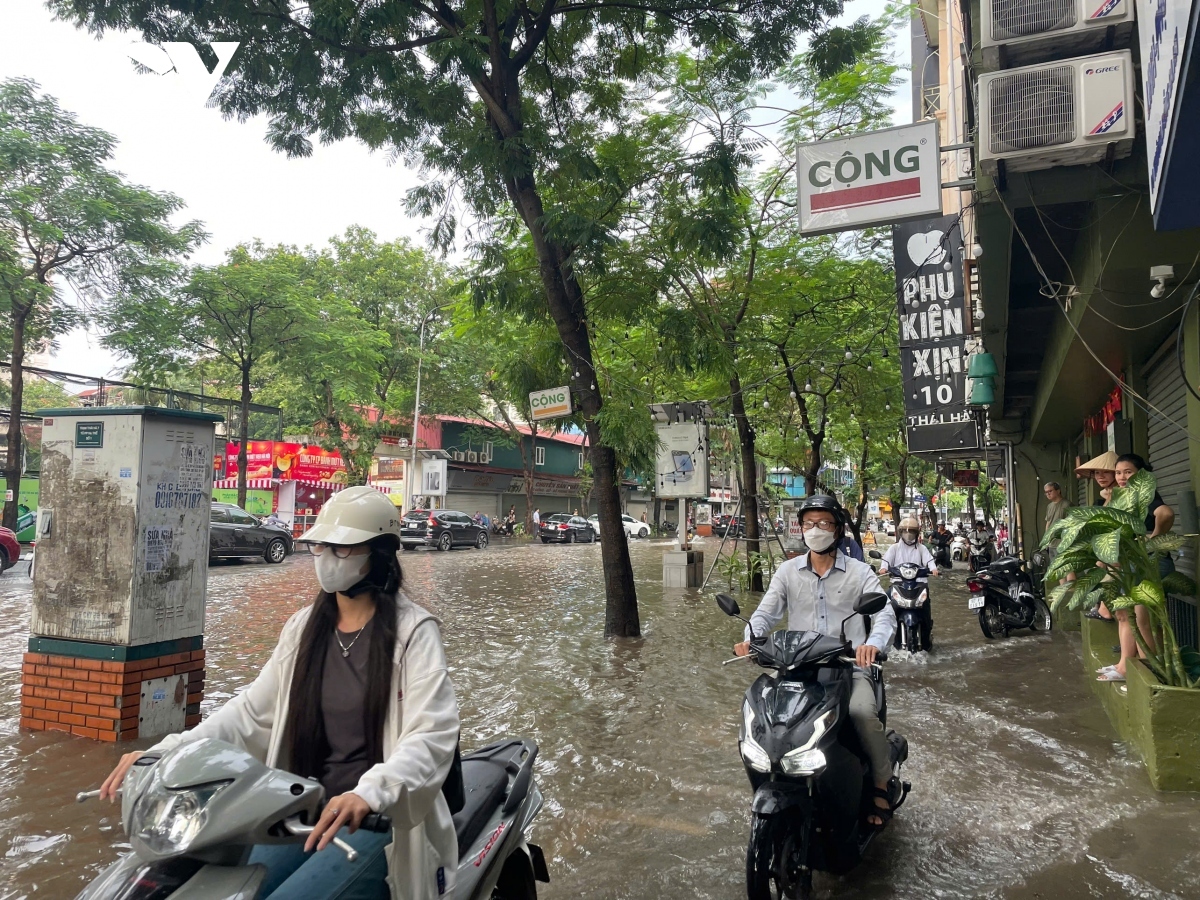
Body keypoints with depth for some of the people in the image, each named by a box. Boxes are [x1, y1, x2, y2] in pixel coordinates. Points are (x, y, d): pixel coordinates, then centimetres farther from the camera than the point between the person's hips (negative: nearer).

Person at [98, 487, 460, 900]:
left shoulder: (413, 631, -11)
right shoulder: (304, 627, 9)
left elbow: (432, 736, -20)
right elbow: (252, 711, 8)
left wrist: (367, 794, -36)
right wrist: (162, 754, -4)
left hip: (380, 821, -5)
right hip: (304, 811, 6)